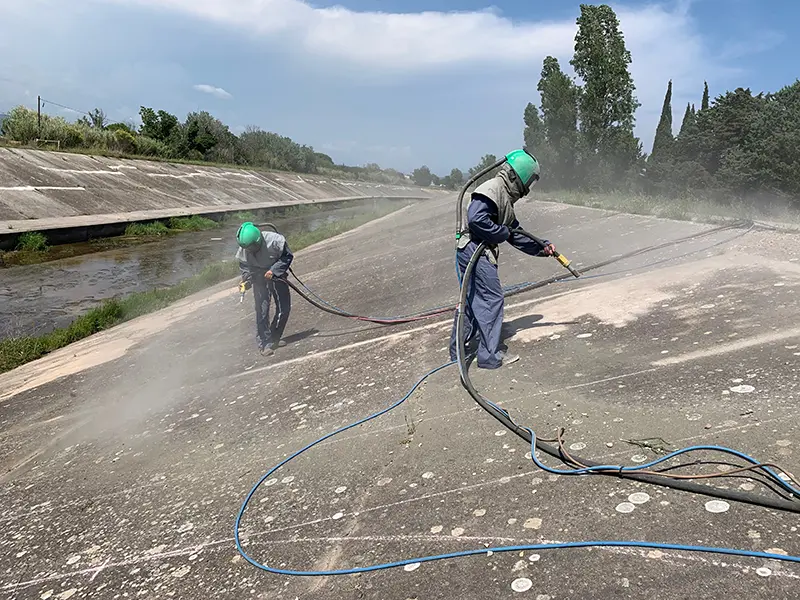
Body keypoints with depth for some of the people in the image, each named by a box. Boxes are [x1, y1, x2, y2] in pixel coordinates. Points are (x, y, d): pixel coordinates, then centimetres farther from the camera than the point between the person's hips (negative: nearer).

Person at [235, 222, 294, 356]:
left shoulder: (274, 240, -26)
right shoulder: (243, 250, -17)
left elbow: (287, 256, -15)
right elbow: (245, 267, -2)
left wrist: (274, 270, -25)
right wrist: (246, 280, -21)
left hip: (277, 275, 0)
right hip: (259, 279, 0)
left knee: (284, 308, 2)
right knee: (262, 310, -11)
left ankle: (273, 339, 18)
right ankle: (264, 343, -2)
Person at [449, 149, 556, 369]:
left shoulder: (505, 196, 21)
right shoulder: (492, 189, -12)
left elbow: (515, 234, 24)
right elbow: (476, 219, -26)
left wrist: (542, 248, 22)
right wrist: (502, 233, -14)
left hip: (475, 253, 11)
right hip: (475, 251, -11)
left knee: (472, 300, 15)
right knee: (492, 299, -6)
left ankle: (457, 351, 24)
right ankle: (489, 356, 0)